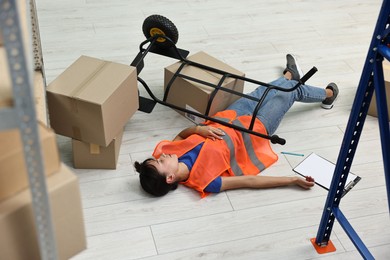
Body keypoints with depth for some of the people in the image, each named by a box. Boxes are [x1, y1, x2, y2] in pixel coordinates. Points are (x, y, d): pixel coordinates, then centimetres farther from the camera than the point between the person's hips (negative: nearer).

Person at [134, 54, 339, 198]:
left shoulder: (166, 151, -23)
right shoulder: (202, 180, -39)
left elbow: (181, 135, -1)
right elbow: (247, 181, -33)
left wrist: (198, 129, -24)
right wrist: (294, 180, -32)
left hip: (226, 119, 5)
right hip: (253, 130, -5)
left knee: (268, 89, 26)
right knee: (292, 90, 13)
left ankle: (289, 75, 65)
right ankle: (327, 94, 48)